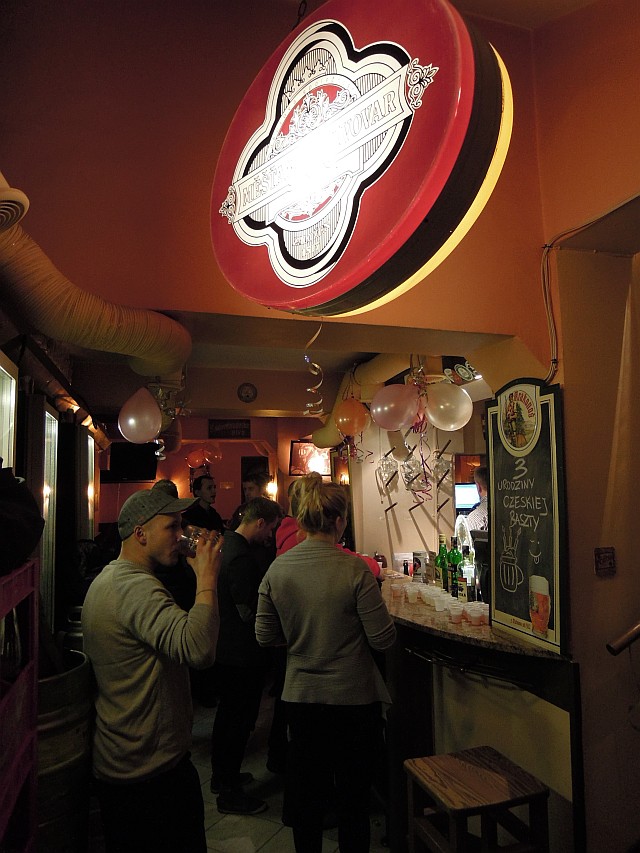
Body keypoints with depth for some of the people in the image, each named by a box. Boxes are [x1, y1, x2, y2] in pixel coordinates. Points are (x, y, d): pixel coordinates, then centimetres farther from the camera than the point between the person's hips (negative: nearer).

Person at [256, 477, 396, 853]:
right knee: (354, 793, 17)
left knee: (306, 789, 23)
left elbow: (265, 635, 0)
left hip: (301, 696, 4)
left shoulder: (277, 568, -8)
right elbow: (383, 638, -16)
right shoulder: (354, 568, -21)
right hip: (353, 698, -3)